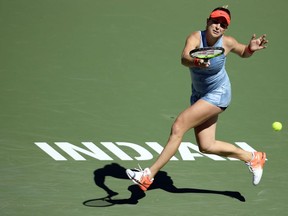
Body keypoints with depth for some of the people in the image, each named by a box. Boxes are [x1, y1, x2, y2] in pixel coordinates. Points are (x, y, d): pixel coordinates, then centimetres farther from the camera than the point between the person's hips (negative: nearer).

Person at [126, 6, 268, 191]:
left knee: (179, 126, -18)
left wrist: (252, 48, -15)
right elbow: (185, 58, -41)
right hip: (199, 95, 4)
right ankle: (252, 158, 29)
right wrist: (196, 62, -64)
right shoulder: (195, 38, -20)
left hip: (218, 94, -4)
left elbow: (244, 52, 8)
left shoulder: (228, 42, -16)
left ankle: (149, 175, -14)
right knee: (206, 147, 8)